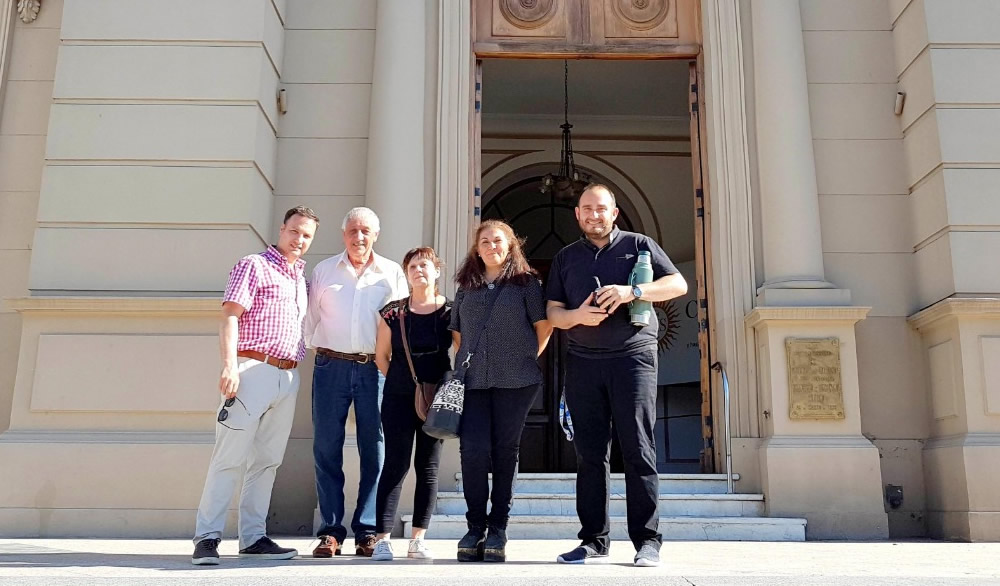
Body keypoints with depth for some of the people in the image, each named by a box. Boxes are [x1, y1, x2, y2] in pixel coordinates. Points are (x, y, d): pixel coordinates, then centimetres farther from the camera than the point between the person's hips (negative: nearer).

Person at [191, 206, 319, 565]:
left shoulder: (301, 279, 21)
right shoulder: (254, 266, 1)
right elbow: (229, 316, -8)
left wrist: (298, 366, 12)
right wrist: (229, 365, -19)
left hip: (289, 377, 7)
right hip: (254, 370, -7)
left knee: (267, 460, 8)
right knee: (230, 457, -8)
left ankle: (253, 537, 13)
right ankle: (207, 537, -3)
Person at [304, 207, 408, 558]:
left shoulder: (392, 273, 9)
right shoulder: (323, 271, 11)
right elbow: (311, 318, 13)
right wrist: (318, 350, 5)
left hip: (375, 368, 0)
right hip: (331, 367, 1)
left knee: (375, 450, 0)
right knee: (327, 449, 0)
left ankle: (367, 531, 8)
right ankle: (330, 531, 7)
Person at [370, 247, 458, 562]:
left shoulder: (450, 311, 1)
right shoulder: (393, 312, 3)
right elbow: (381, 355, 10)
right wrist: (399, 381, 8)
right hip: (399, 398, 0)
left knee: (428, 466, 5)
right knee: (396, 463, -4)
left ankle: (418, 539, 13)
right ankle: (382, 539, -1)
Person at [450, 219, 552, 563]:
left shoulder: (526, 282, 6)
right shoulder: (466, 287, 15)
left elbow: (543, 325, 6)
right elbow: (456, 331, 20)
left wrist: (528, 358, 6)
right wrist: (465, 361, 11)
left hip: (515, 381, -2)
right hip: (472, 380, 2)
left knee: (505, 451, 1)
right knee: (473, 450, -9)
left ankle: (497, 530, 10)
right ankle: (475, 527, 3)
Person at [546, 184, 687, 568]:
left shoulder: (638, 245, 9)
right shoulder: (565, 258, 17)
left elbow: (678, 284, 1)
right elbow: (553, 313, 13)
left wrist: (632, 292, -15)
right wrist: (577, 315, -10)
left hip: (632, 356, -3)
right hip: (582, 361, 3)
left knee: (638, 449, -6)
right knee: (589, 454, 2)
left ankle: (647, 540, -2)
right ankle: (594, 540, 7)